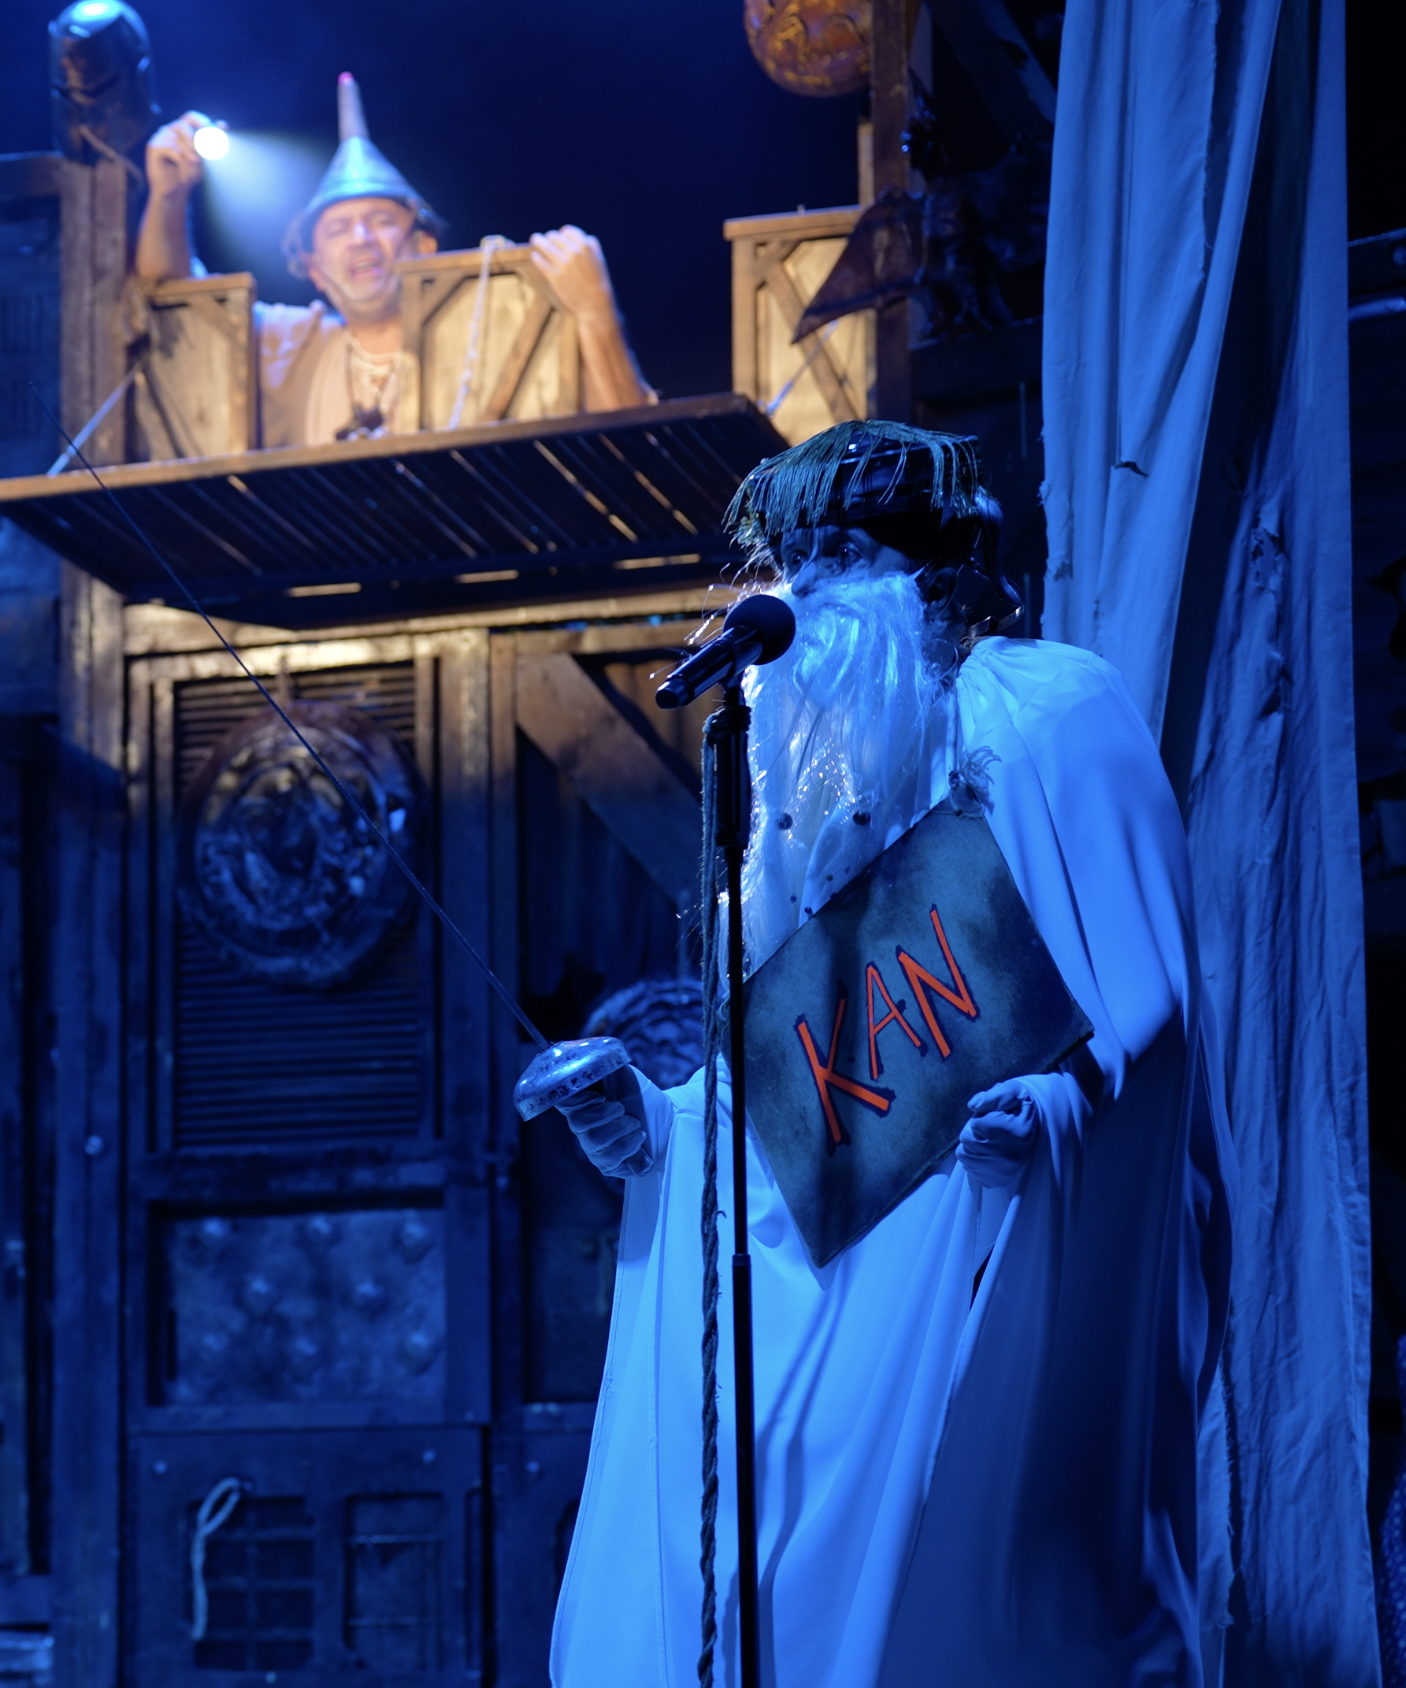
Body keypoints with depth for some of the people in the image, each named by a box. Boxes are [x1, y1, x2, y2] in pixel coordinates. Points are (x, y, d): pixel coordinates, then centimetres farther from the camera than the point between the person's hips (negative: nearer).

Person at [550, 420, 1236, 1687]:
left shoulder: (1049, 718, -2)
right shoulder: (821, 752, 20)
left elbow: (1133, 1009, -11)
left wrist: (1052, 1110, -29)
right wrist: (657, 1120, 5)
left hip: (972, 1244, -7)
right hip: (827, 1245, 7)